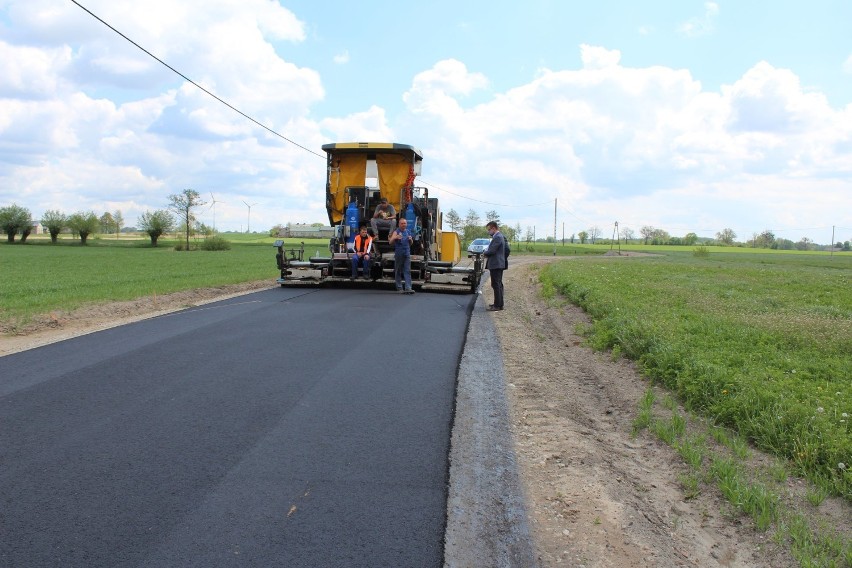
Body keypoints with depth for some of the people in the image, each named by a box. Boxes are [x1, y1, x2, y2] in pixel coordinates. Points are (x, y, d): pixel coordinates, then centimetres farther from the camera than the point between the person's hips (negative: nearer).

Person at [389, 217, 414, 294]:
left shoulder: (408, 231, 13)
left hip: (407, 253, 3)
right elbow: (390, 242, -7)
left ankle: (408, 288, -10)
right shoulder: (396, 231, -1)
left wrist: (411, 239, 0)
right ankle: (399, 288, 12)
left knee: (407, 271, -5)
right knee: (398, 272, 4)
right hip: (398, 254, -3)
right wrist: (395, 237, -26)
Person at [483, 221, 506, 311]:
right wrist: (486, 253, 5)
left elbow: (492, 251, -21)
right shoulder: (499, 236, 16)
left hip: (496, 265, -11)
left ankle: (497, 305, -5)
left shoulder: (497, 237, -17)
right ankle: (499, 304, 23)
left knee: (496, 285, -7)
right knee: (498, 285, 15)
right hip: (498, 264, 11)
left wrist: (484, 253, -3)